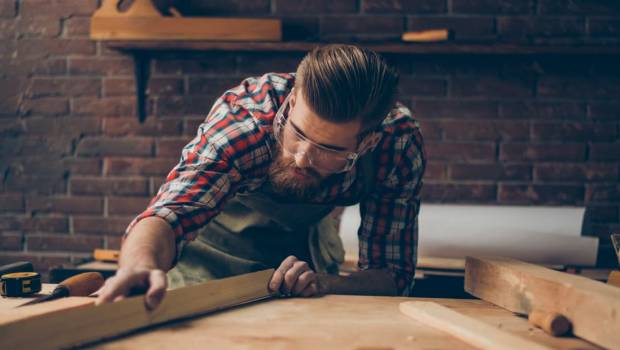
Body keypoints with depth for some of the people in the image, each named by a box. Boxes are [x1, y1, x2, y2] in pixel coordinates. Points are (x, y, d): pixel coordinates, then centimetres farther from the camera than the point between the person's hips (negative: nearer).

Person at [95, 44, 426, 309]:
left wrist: (327, 283, -49)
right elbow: (170, 213, -54)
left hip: (307, 228, 2)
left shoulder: (401, 143, -33)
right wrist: (142, 263, -78)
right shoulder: (242, 116, -41)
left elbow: (393, 274, -28)